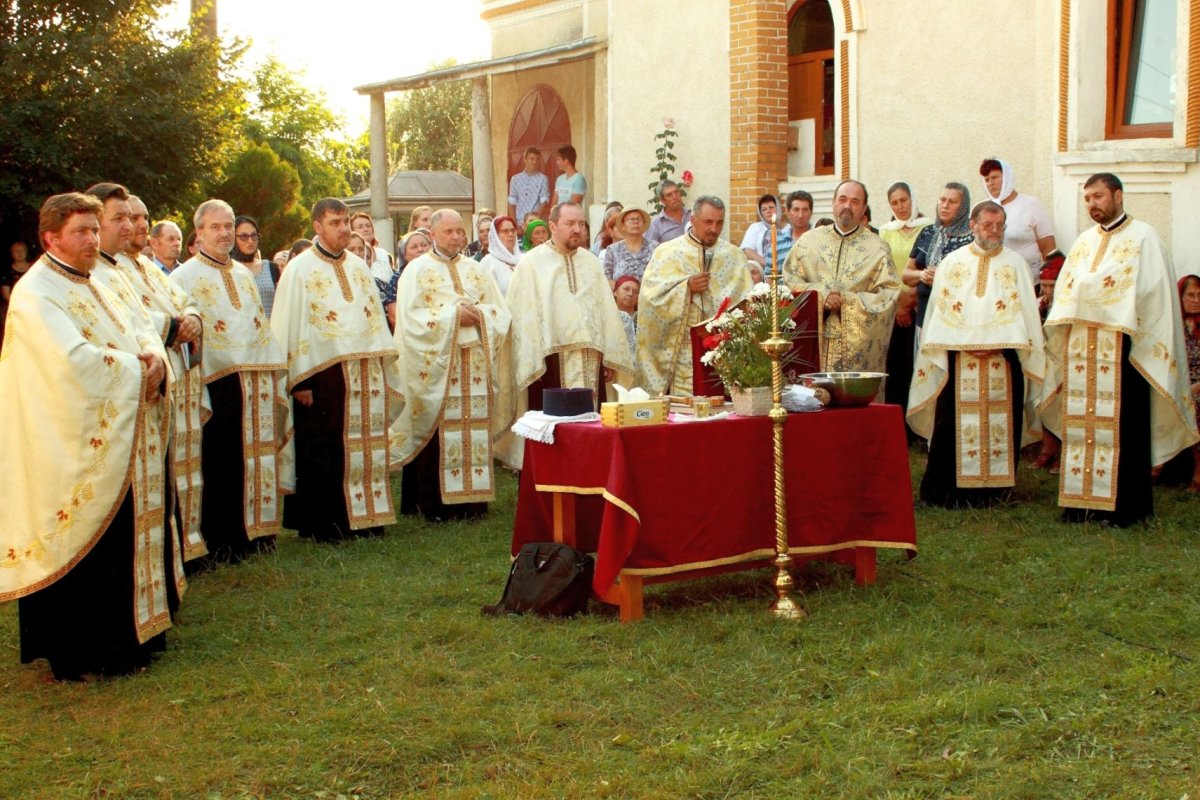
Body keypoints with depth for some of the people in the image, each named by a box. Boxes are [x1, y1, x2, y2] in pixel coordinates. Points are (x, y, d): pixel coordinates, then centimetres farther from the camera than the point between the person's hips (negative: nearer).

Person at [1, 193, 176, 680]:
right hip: (77, 450, -9)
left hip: (119, 447, 9)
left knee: (127, 541, 13)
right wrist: (135, 369, -13)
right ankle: (81, 656, 5)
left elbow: (138, 334, 15)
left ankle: (128, 635, 23)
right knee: (84, 549, -4)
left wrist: (153, 357, -8)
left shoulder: (92, 288, 18)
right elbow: (74, 360, -25)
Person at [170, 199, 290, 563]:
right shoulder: (183, 278, -3)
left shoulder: (244, 275, 17)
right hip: (215, 383, -6)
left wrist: (275, 377, 13)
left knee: (253, 461, 9)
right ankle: (214, 543, 5)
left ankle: (251, 533, 18)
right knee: (217, 465, -2)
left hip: (255, 383, 6)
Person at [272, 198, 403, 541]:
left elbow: (376, 318, 18)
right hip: (323, 374, -5)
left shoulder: (359, 267, 15)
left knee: (364, 445, 6)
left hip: (363, 375, 5)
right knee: (322, 452, -1)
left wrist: (382, 369, 11)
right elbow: (290, 326, -7)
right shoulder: (300, 269, -3)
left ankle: (362, 517, 15)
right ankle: (320, 524, 7)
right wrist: (299, 381, -13)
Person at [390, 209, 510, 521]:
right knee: (439, 433, -6)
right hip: (436, 364, -4)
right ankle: (436, 504, -3)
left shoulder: (477, 271, 17)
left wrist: (479, 314, -7)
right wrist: (453, 315, -13)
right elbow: (410, 317, -7)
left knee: (475, 430, 0)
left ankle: (471, 500, 5)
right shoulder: (417, 270, 4)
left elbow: (502, 312, 13)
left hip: (475, 363, 4)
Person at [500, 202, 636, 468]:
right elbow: (523, 315, -4)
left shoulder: (590, 262, 13)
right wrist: (532, 361, -11)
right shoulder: (532, 263, 0)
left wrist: (610, 356, 6)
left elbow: (606, 309, 12)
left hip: (589, 360, 4)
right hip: (550, 360, -4)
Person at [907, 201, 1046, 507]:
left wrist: (996, 343, -10)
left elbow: (1023, 311, 3)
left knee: (1000, 421, -1)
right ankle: (949, 488, 2)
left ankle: (994, 485, 7)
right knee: (955, 423, -3)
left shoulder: (1014, 263, 9)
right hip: (958, 359, 0)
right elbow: (942, 310, 5)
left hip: (1002, 360, 1)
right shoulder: (952, 262, 10)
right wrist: (967, 343, -8)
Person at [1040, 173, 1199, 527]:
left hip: (1121, 348, -5)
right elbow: (1065, 293, 17)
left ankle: (1124, 504, 2)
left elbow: (1153, 294, -7)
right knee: (1082, 423, 5)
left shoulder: (1143, 238, 0)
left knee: (1120, 426, -4)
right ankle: (1084, 500, 11)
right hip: (1081, 350, 6)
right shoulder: (1084, 241, 18)